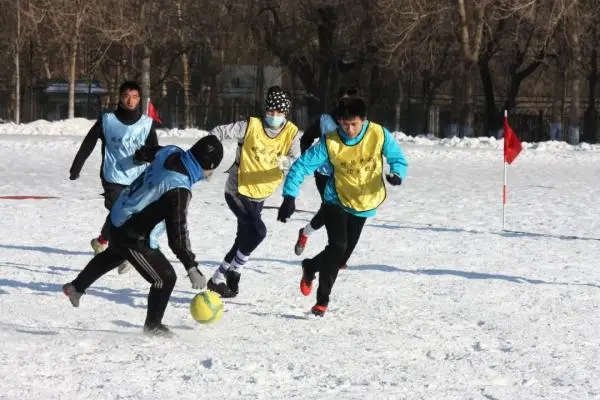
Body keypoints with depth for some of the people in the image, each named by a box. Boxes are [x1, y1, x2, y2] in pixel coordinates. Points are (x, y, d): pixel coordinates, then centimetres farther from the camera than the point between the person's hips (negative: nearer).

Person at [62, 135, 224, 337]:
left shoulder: (170, 153, -11)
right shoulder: (179, 190, -34)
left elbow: (148, 152, 14)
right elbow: (177, 232, -33)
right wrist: (192, 268, -30)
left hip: (117, 218, 9)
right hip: (133, 238, -9)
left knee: (113, 256, 38)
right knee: (165, 277, 0)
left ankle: (76, 288, 55)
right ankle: (152, 324, 19)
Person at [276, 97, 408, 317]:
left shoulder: (379, 135, -18)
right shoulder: (330, 142, -20)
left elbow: (397, 158, -5)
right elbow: (302, 165, -17)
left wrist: (397, 174, -28)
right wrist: (290, 196, -28)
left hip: (364, 203, 3)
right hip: (337, 201, -3)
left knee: (343, 252, 9)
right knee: (338, 246, -19)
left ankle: (310, 267, 39)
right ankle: (323, 299, -2)